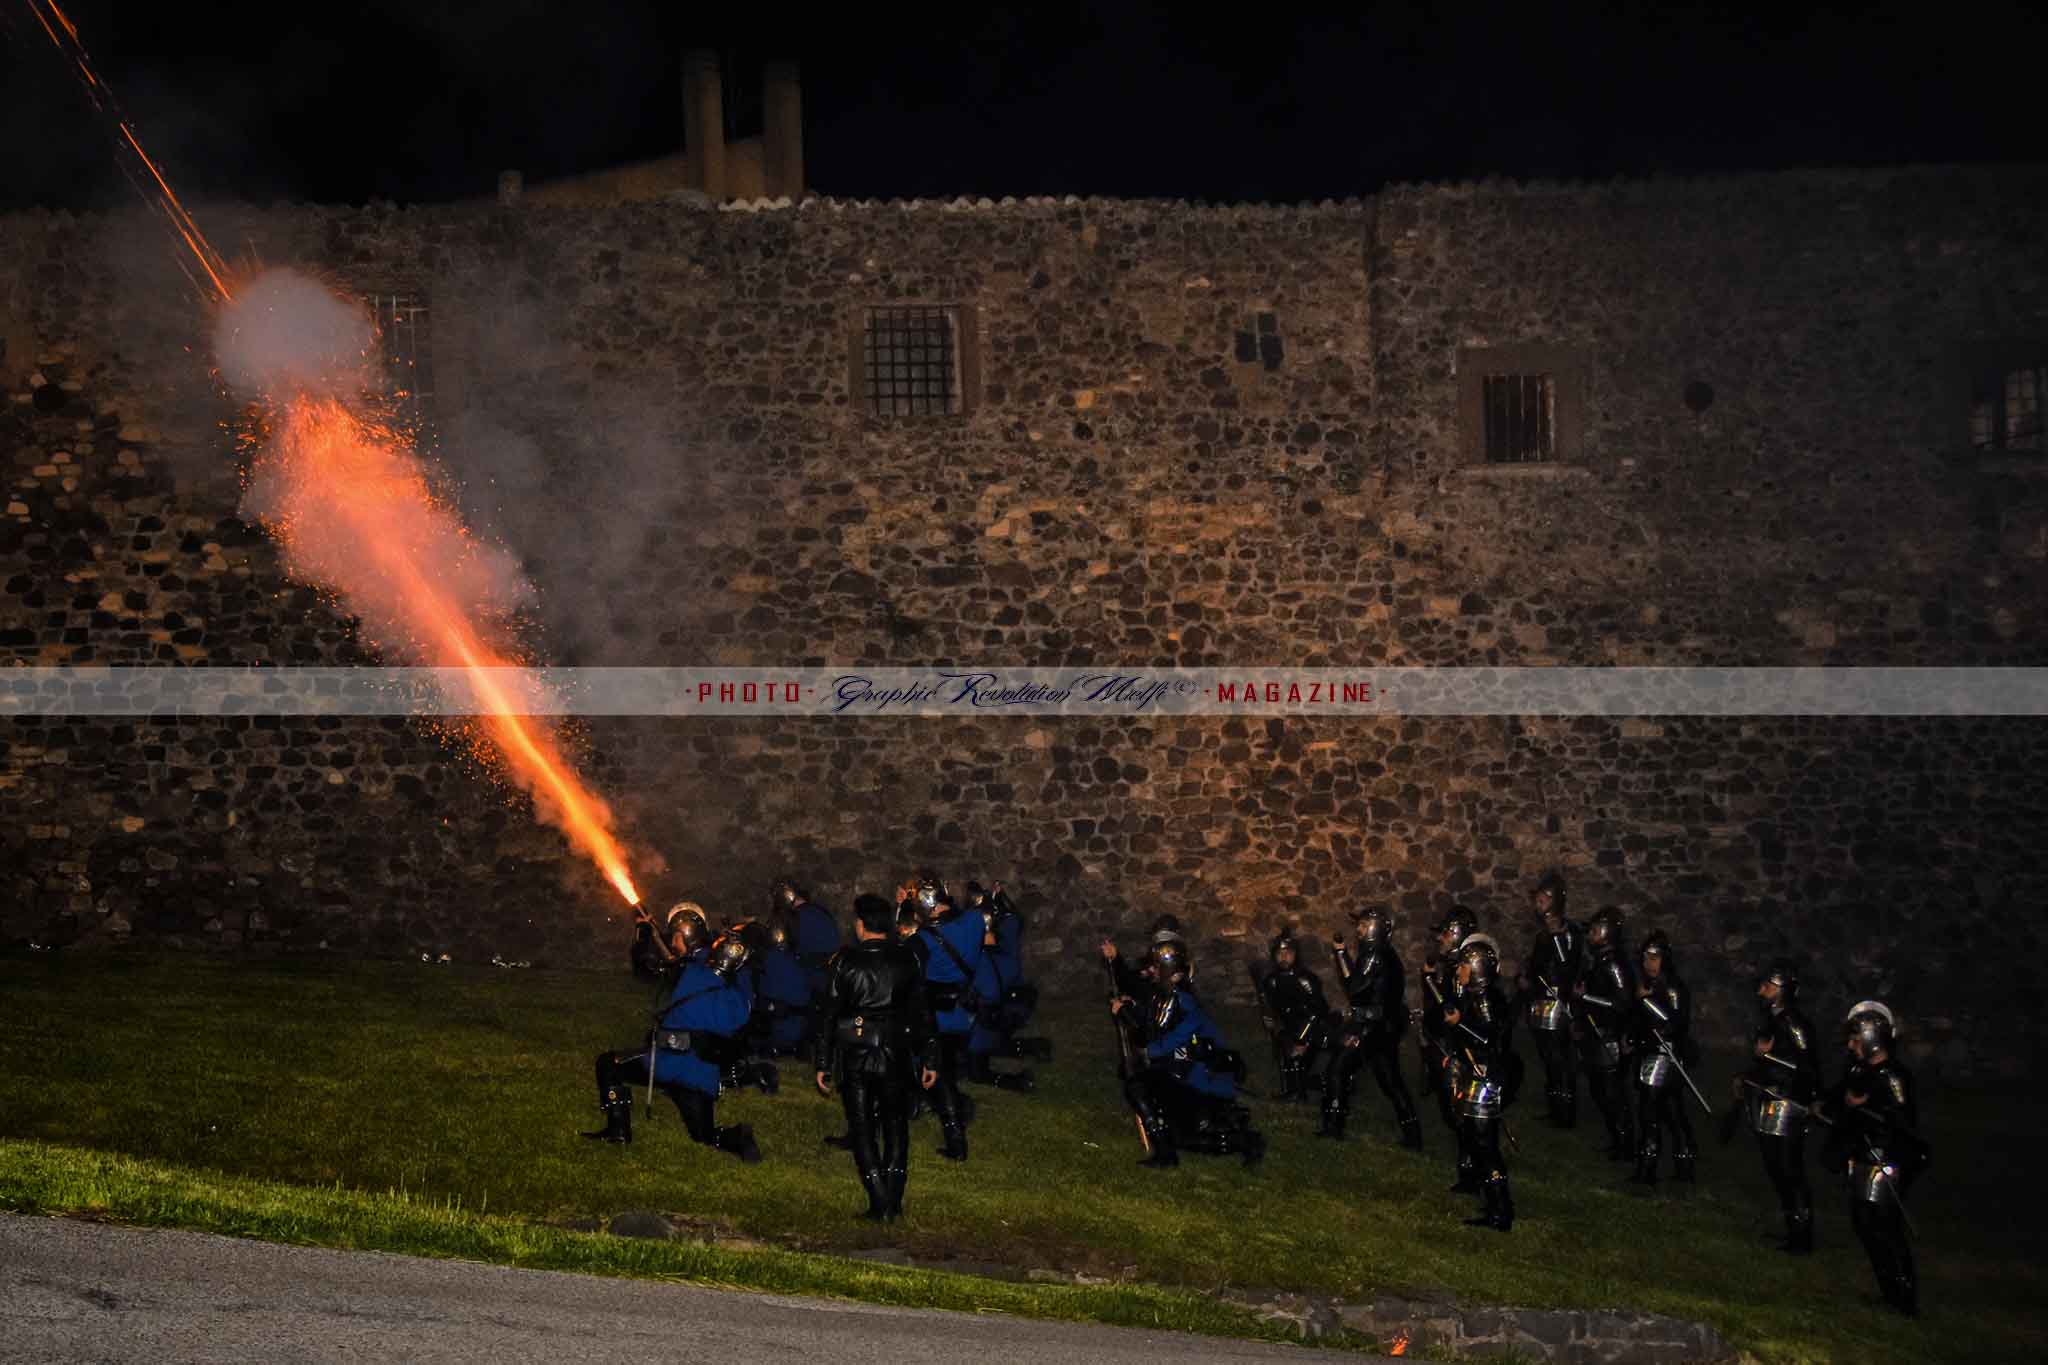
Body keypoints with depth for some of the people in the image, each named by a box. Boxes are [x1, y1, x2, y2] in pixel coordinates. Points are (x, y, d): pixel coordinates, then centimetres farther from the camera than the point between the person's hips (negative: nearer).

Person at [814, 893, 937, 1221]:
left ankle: (880, 1203, 0)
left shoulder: (844, 961, -7)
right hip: (896, 1055, 2)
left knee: (862, 1129, 7)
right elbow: (921, 1013, 4)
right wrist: (926, 1060, 11)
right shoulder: (907, 960, 0)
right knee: (895, 1125, 15)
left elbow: (828, 1015, -5)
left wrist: (823, 1064, 1)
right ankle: (894, 1202, 10)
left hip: (854, 1057, -2)